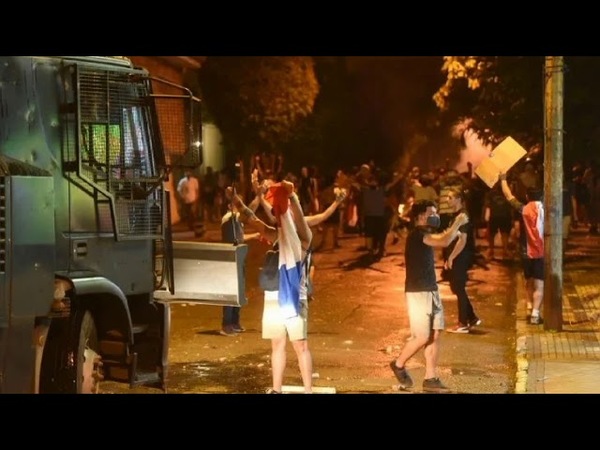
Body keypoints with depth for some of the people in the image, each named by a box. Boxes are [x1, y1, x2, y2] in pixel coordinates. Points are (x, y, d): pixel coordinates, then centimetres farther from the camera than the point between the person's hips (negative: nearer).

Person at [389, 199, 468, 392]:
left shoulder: (425, 234, 15)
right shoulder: (417, 234, -16)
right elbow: (444, 242, -26)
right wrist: (458, 223, -16)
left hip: (432, 291, 9)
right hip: (418, 293, -9)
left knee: (435, 335, 4)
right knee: (422, 337, -6)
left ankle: (430, 378, 7)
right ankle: (399, 364, 18)